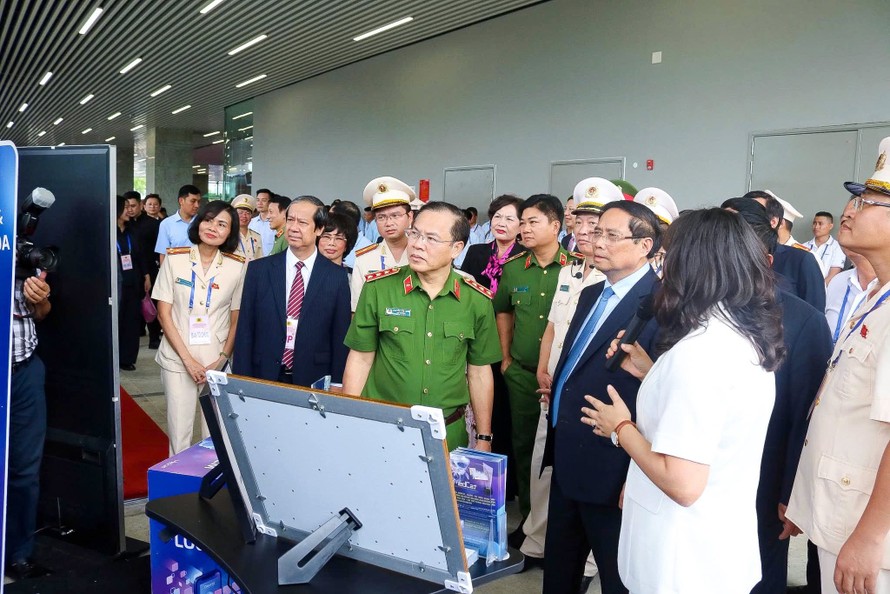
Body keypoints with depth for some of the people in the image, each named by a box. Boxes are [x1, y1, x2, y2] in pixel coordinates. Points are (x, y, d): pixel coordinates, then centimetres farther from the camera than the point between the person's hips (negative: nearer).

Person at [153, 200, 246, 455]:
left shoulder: (237, 267, -1)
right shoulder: (174, 259, -2)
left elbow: (236, 320, 4)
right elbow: (164, 313, -2)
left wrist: (221, 360, -6)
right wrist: (188, 360, -9)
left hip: (218, 364, 0)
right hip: (178, 360, 0)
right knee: (179, 431, 3)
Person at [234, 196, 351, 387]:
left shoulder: (337, 276, -2)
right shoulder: (258, 269, 1)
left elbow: (340, 337, 1)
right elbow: (245, 330, 2)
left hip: (313, 380, -1)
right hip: (263, 378, 1)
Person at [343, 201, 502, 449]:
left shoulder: (477, 300, -4)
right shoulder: (377, 287, -8)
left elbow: (479, 372, 4)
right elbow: (360, 359, -2)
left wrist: (483, 439, 7)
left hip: (449, 434, 1)